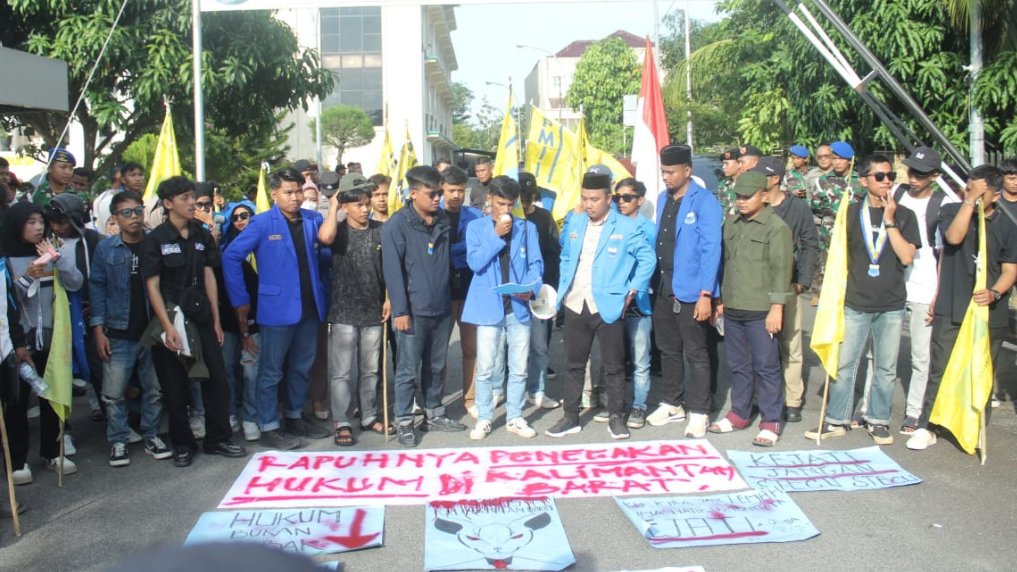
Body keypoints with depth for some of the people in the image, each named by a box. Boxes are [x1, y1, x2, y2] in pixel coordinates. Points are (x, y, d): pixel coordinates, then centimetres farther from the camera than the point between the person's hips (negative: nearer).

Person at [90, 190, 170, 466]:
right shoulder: (105, 248, 0)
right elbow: (97, 287, 2)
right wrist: (98, 329, -4)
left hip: (152, 331, 1)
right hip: (118, 334, -1)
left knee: (154, 389, 9)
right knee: (114, 392, 1)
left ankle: (152, 436, 24)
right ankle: (118, 441, 16)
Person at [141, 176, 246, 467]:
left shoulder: (202, 234, 8)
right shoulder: (156, 239, -5)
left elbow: (209, 276, 10)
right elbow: (152, 286, -7)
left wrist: (216, 320, 8)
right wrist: (168, 327, -14)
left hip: (202, 318, 4)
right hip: (171, 321, -4)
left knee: (217, 379, 5)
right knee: (175, 388, 5)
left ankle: (217, 438, 19)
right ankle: (182, 444, 20)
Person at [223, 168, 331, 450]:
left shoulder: (313, 220, 6)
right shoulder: (262, 223, -6)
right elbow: (231, 256, -6)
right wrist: (240, 300, -6)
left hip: (310, 307, 5)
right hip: (277, 308, -5)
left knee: (302, 368, 16)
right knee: (271, 371, 3)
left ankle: (295, 417, 32)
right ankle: (268, 427, 14)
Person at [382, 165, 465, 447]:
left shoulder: (443, 220, 9)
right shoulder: (397, 225, -9)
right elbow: (393, 270, -12)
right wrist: (400, 310, -15)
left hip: (441, 308, 6)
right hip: (413, 311, -6)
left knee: (437, 367, 16)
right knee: (408, 369, 2)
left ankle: (434, 415, 30)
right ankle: (404, 423, 14)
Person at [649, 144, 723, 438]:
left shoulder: (704, 202, -11)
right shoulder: (662, 199, 10)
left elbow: (711, 249, -15)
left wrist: (705, 295, -20)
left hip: (691, 291, -7)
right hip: (664, 289, 7)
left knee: (696, 354, 3)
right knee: (668, 350, 17)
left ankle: (699, 413, 14)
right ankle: (672, 404, 31)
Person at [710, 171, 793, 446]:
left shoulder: (776, 227, -7)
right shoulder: (731, 225, 13)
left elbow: (781, 269, -10)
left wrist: (776, 308, -14)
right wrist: (721, 299, 15)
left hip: (761, 311, -6)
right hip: (733, 309, 6)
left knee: (767, 367, 0)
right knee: (738, 365, 14)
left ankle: (770, 422, 8)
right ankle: (739, 414, 26)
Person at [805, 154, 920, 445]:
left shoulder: (904, 215, 2)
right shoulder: (851, 213, 2)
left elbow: (907, 257, -11)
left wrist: (889, 221, -14)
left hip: (892, 306, 1)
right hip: (855, 304, 0)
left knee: (886, 368, 9)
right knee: (844, 365, 3)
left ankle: (878, 421, 23)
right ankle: (836, 420, 15)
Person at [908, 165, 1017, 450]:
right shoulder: (951, 211, 4)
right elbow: (954, 237, -16)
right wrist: (969, 201, -17)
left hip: (989, 312, 2)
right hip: (950, 309, -2)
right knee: (940, 370, -2)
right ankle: (925, 428, 4)